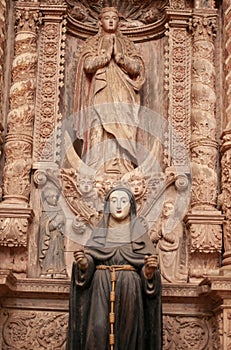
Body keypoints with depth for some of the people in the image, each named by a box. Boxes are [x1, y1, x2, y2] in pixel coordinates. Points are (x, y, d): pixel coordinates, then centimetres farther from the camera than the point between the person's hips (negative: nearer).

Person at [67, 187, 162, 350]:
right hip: (101, 290, 1)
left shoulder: (139, 233, 9)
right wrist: (83, 264, -17)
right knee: (98, 330, -13)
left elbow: (147, 271, 3)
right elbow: (89, 261, 5)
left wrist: (149, 270, -19)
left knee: (125, 334, -6)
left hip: (129, 291, -1)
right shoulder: (100, 232, 13)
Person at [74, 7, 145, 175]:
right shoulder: (92, 43, 15)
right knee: (99, 133, -13)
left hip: (123, 96, 2)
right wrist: (107, 54, -5)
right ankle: (99, 168, -16)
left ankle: (124, 166, -15)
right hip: (100, 96, -1)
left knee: (123, 132, -11)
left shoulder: (127, 44, 20)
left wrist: (121, 57, -8)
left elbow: (137, 67, 7)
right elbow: (88, 65, -2)